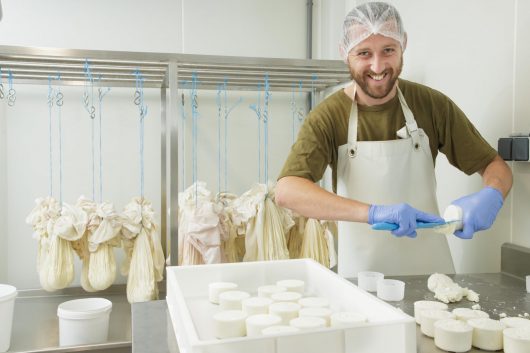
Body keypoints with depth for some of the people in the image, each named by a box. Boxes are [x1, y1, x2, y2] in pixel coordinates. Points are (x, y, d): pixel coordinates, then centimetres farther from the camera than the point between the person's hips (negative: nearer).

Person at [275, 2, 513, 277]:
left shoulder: (433, 105, -4)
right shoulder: (327, 117, -12)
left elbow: (495, 165, 3)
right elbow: (286, 191, -25)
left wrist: (491, 196, -20)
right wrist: (373, 212, -35)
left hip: (430, 268, 2)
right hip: (362, 273, -2)